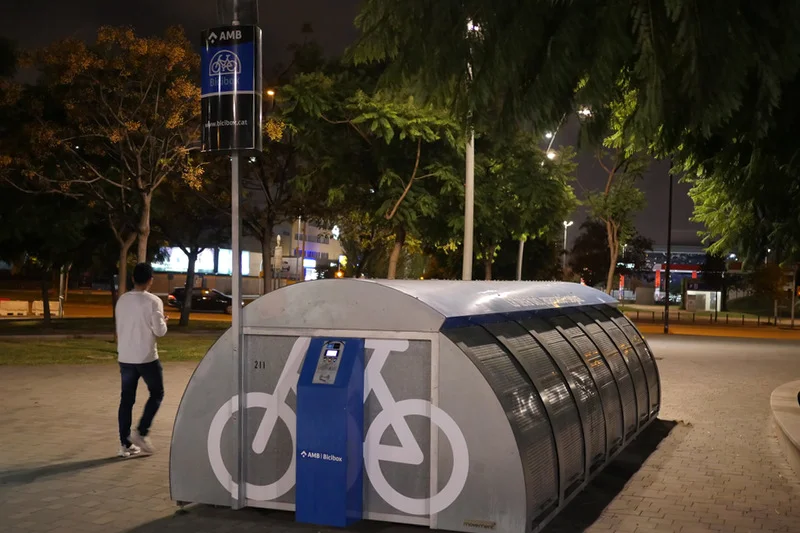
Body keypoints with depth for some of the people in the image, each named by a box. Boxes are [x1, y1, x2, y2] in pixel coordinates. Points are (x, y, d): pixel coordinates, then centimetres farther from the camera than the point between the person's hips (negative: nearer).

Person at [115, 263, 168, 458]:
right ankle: (141, 432, 0)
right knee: (157, 394, 12)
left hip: (125, 357, 5)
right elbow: (160, 331, -12)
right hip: (147, 357, -5)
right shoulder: (153, 301, -12)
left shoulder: (122, 300, 6)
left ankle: (125, 443, 9)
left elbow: (119, 329, 14)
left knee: (126, 399, 8)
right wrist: (163, 321, 8)